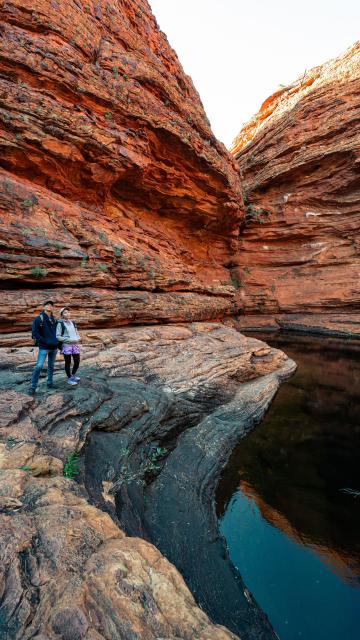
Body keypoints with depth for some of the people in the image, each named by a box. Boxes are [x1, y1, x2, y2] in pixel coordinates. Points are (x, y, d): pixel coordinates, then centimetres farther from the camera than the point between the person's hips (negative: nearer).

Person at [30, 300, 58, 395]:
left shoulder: (54, 320, 10)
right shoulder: (38, 319, -5)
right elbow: (35, 333, -10)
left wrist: (57, 342, 10)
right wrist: (45, 341, -14)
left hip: (54, 347, 5)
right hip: (44, 347, -5)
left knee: (51, 366, 13)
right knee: (39, 366, -11)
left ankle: (50, 382, 26)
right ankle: (33, 387, -2)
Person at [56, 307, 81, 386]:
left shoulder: (73, 323, 11)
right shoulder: (60, 324, -6)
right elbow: (58, 336, -9)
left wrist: (77, 339, -3)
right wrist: (68, 339, -16)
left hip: (75, 345, 5)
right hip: (66, 345, -5)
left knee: (77, 361, 9)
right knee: (68, 362, 5)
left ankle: (73, 375, 33)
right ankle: (69, 378, 21)